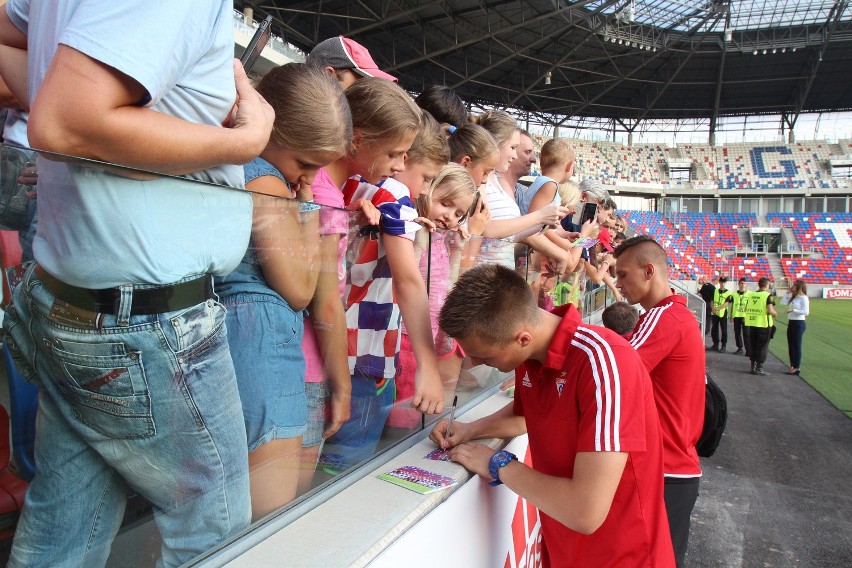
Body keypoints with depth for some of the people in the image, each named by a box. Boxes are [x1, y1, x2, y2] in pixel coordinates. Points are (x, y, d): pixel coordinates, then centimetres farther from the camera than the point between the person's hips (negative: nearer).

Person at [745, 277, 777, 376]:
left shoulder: (751, 295, 5)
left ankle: (753, 366, 18)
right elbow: (770, 310, -19)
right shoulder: (768, 296, -12)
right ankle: (759, 368, 5)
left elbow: (746, 309, 8)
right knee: (763, 346, 4)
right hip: (764, 324, -5)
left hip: (752, 324, 5)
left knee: (753, 345, 14)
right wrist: (775, 313, 1)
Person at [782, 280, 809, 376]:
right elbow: (783, 302, 14)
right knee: (791, 346, 13)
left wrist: (793, 310, -22)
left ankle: (796, 368, 3)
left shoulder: (803, 298, -13)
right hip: (791, 323, 9)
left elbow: (806, 312, -19)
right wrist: (788, 292, 9)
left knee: (797, 346, -3)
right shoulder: (793, 297, 11)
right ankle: (792, 366, 22)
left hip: (798, 324, -9)